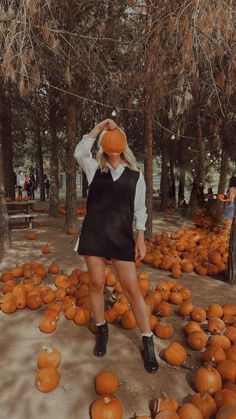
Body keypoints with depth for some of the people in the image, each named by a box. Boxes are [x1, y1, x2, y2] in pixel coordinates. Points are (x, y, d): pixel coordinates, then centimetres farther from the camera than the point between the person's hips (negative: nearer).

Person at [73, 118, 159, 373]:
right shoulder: (95, 169, 7)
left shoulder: (135, 175, 4)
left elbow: (139, 209, 6)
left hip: (121, 236, -1)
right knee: (96, 284, 10)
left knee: (132, 289, 1)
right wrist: (98, 128, -12)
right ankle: (101, 330, 34)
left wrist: (140, 239, 2)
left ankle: (147, 342, 17)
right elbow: (79, 153, -13)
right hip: (94, 234, 2)